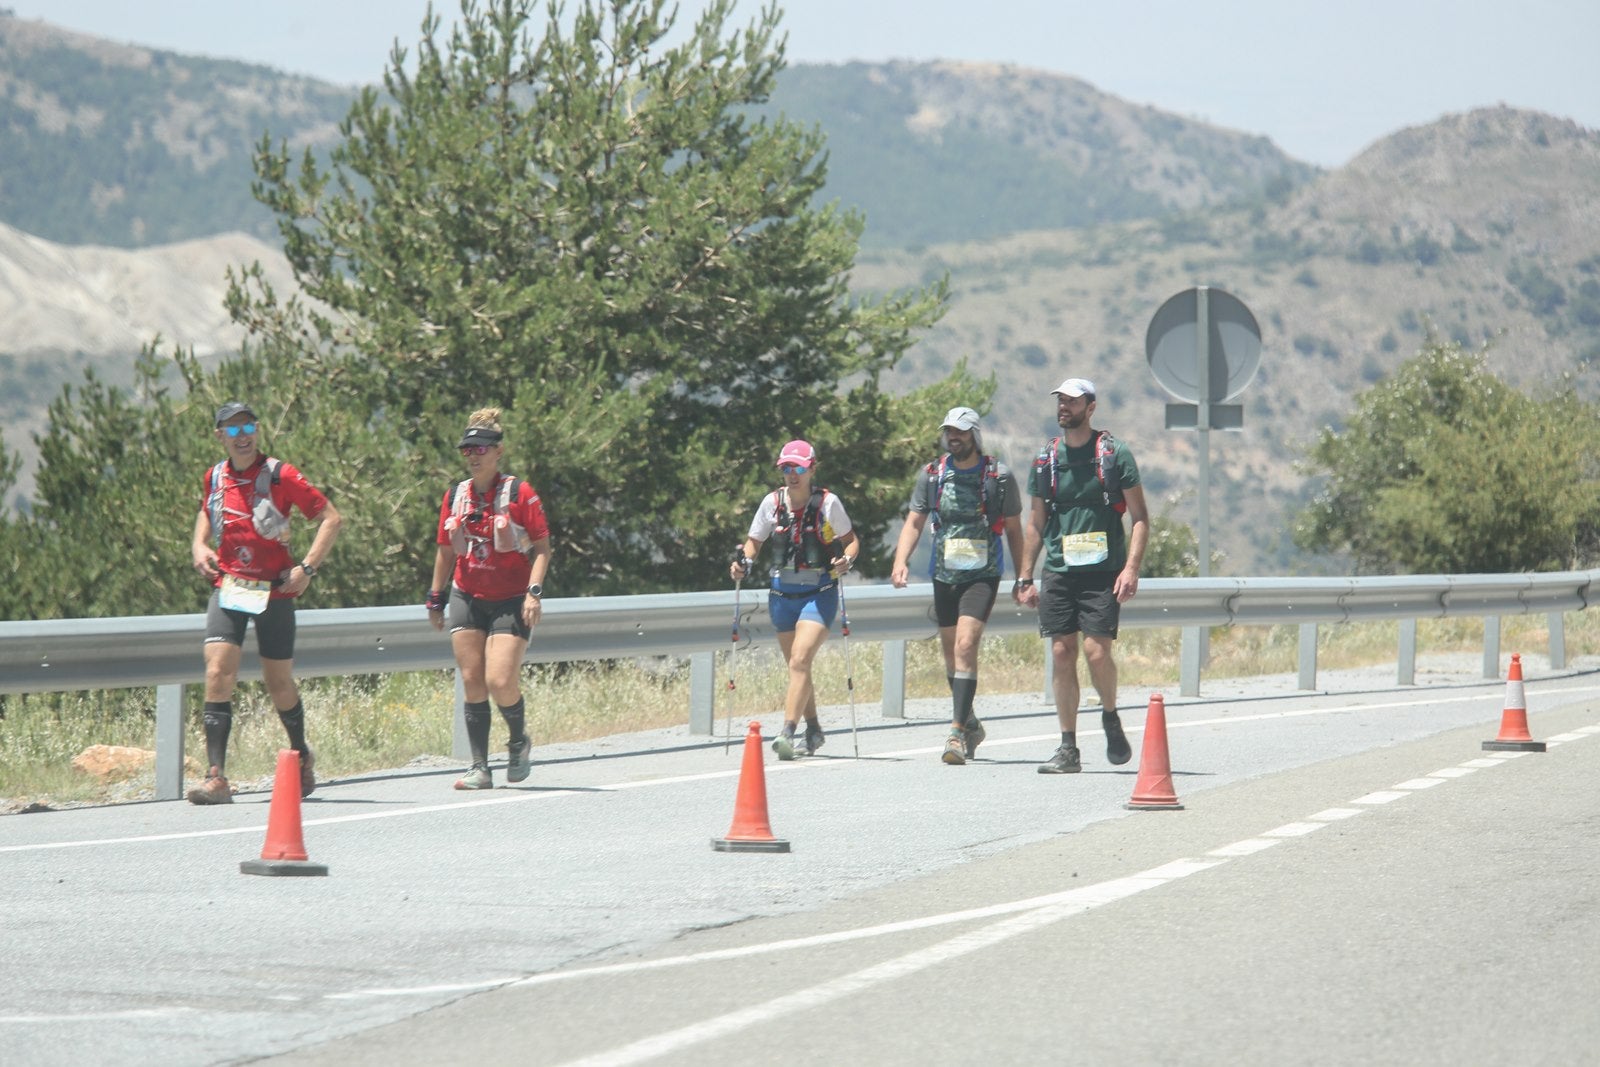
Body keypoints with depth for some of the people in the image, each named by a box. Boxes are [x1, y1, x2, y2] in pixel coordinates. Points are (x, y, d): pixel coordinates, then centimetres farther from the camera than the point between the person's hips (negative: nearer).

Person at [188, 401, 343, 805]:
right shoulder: (215, 478, 7)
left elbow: (331, 518, -5)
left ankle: (301, 756, 35)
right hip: (228, 586, 3)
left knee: (279, 684, 7)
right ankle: (217, 778, -19)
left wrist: (307, 567, -14)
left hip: (274, 590, -3)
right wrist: (199, 544, 10)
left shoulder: (280, 476, -7)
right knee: (218, 673, -15)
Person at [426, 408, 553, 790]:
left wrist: (534, 591, -16)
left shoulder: (520, 493, -7)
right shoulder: (455, 495, 8)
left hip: (510, 601, -5)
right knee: (472, 683, 0)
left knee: (500, 682, -14)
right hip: (466, 598, 5)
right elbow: (446, 550, 17)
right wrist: (435, 598, 17)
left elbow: (542, 546, -6)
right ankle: (480, 768, 5)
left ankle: (519, 742, 16)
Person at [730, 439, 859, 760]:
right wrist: (743, 563, -10)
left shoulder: (828, 503, -6)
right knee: (797, 666, 14)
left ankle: (787, 733, -26)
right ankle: (813, 731, 31)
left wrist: (846, 560, -18)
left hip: (818, 594, -4)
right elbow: (754, 541, 10)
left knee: (800, 661, -19)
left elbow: (851, 541, 4)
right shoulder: (772, 502, 1)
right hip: (782, 595, 4)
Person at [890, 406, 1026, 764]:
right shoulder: (932, 475, 5)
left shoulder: (999, 476, -2)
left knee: (965, 645, -20)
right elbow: (914, 522, 6)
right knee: (951, 653, 13)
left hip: (983, 574, -4)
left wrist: (1022, 579, 5)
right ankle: (970, 726, 33)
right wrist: (901, 560, -11)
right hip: (944, 574, 4)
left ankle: (957, 732, -22)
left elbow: (1014, 530, 5)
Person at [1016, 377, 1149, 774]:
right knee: (1062, 654, -1)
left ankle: (1111, 718, 15)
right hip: (1058, 573, 4)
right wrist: (1025, 579, 12)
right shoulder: (1046, 459, 10)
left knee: (1096, 650, -13)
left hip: (1102, 572, -4)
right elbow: (1036, 524, 17)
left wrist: (1131, 567, -12)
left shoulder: (1114, 454, -1)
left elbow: (1139, 517, -1)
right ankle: (1068, 749, 4)